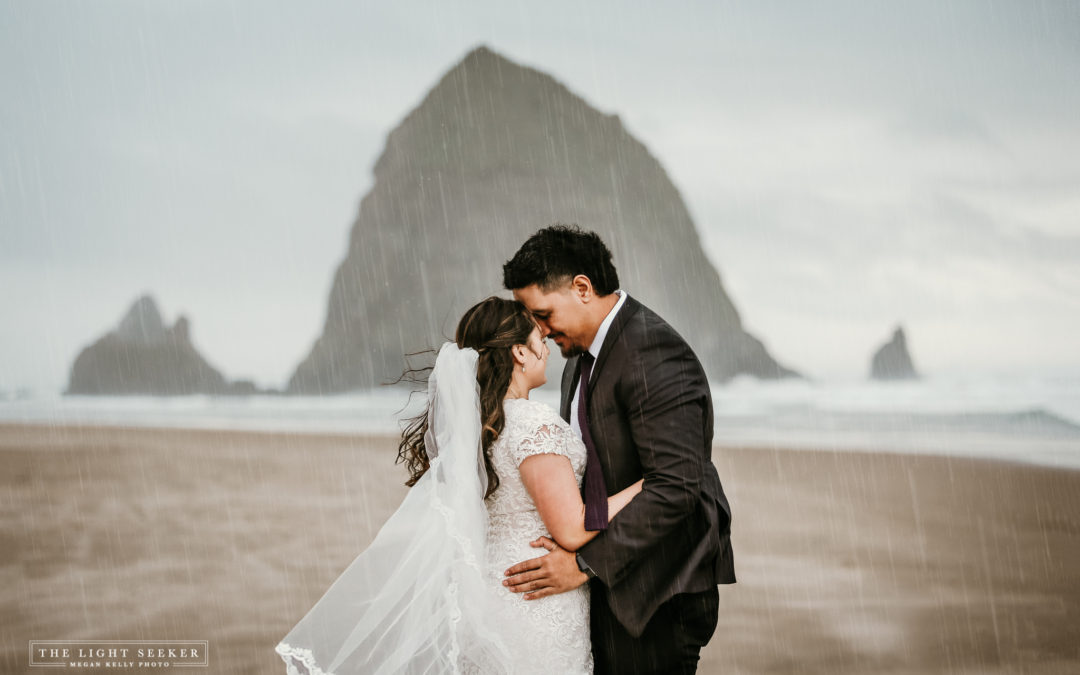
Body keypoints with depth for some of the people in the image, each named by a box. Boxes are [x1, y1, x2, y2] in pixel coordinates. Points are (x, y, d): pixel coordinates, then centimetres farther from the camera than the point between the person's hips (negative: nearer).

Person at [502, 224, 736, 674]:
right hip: (611, 585, 9)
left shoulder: (652, 357, -20)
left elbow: (677, 485, -26)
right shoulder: (582, 356, 11)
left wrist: (586, 564, -24)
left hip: (658, 593, -9)